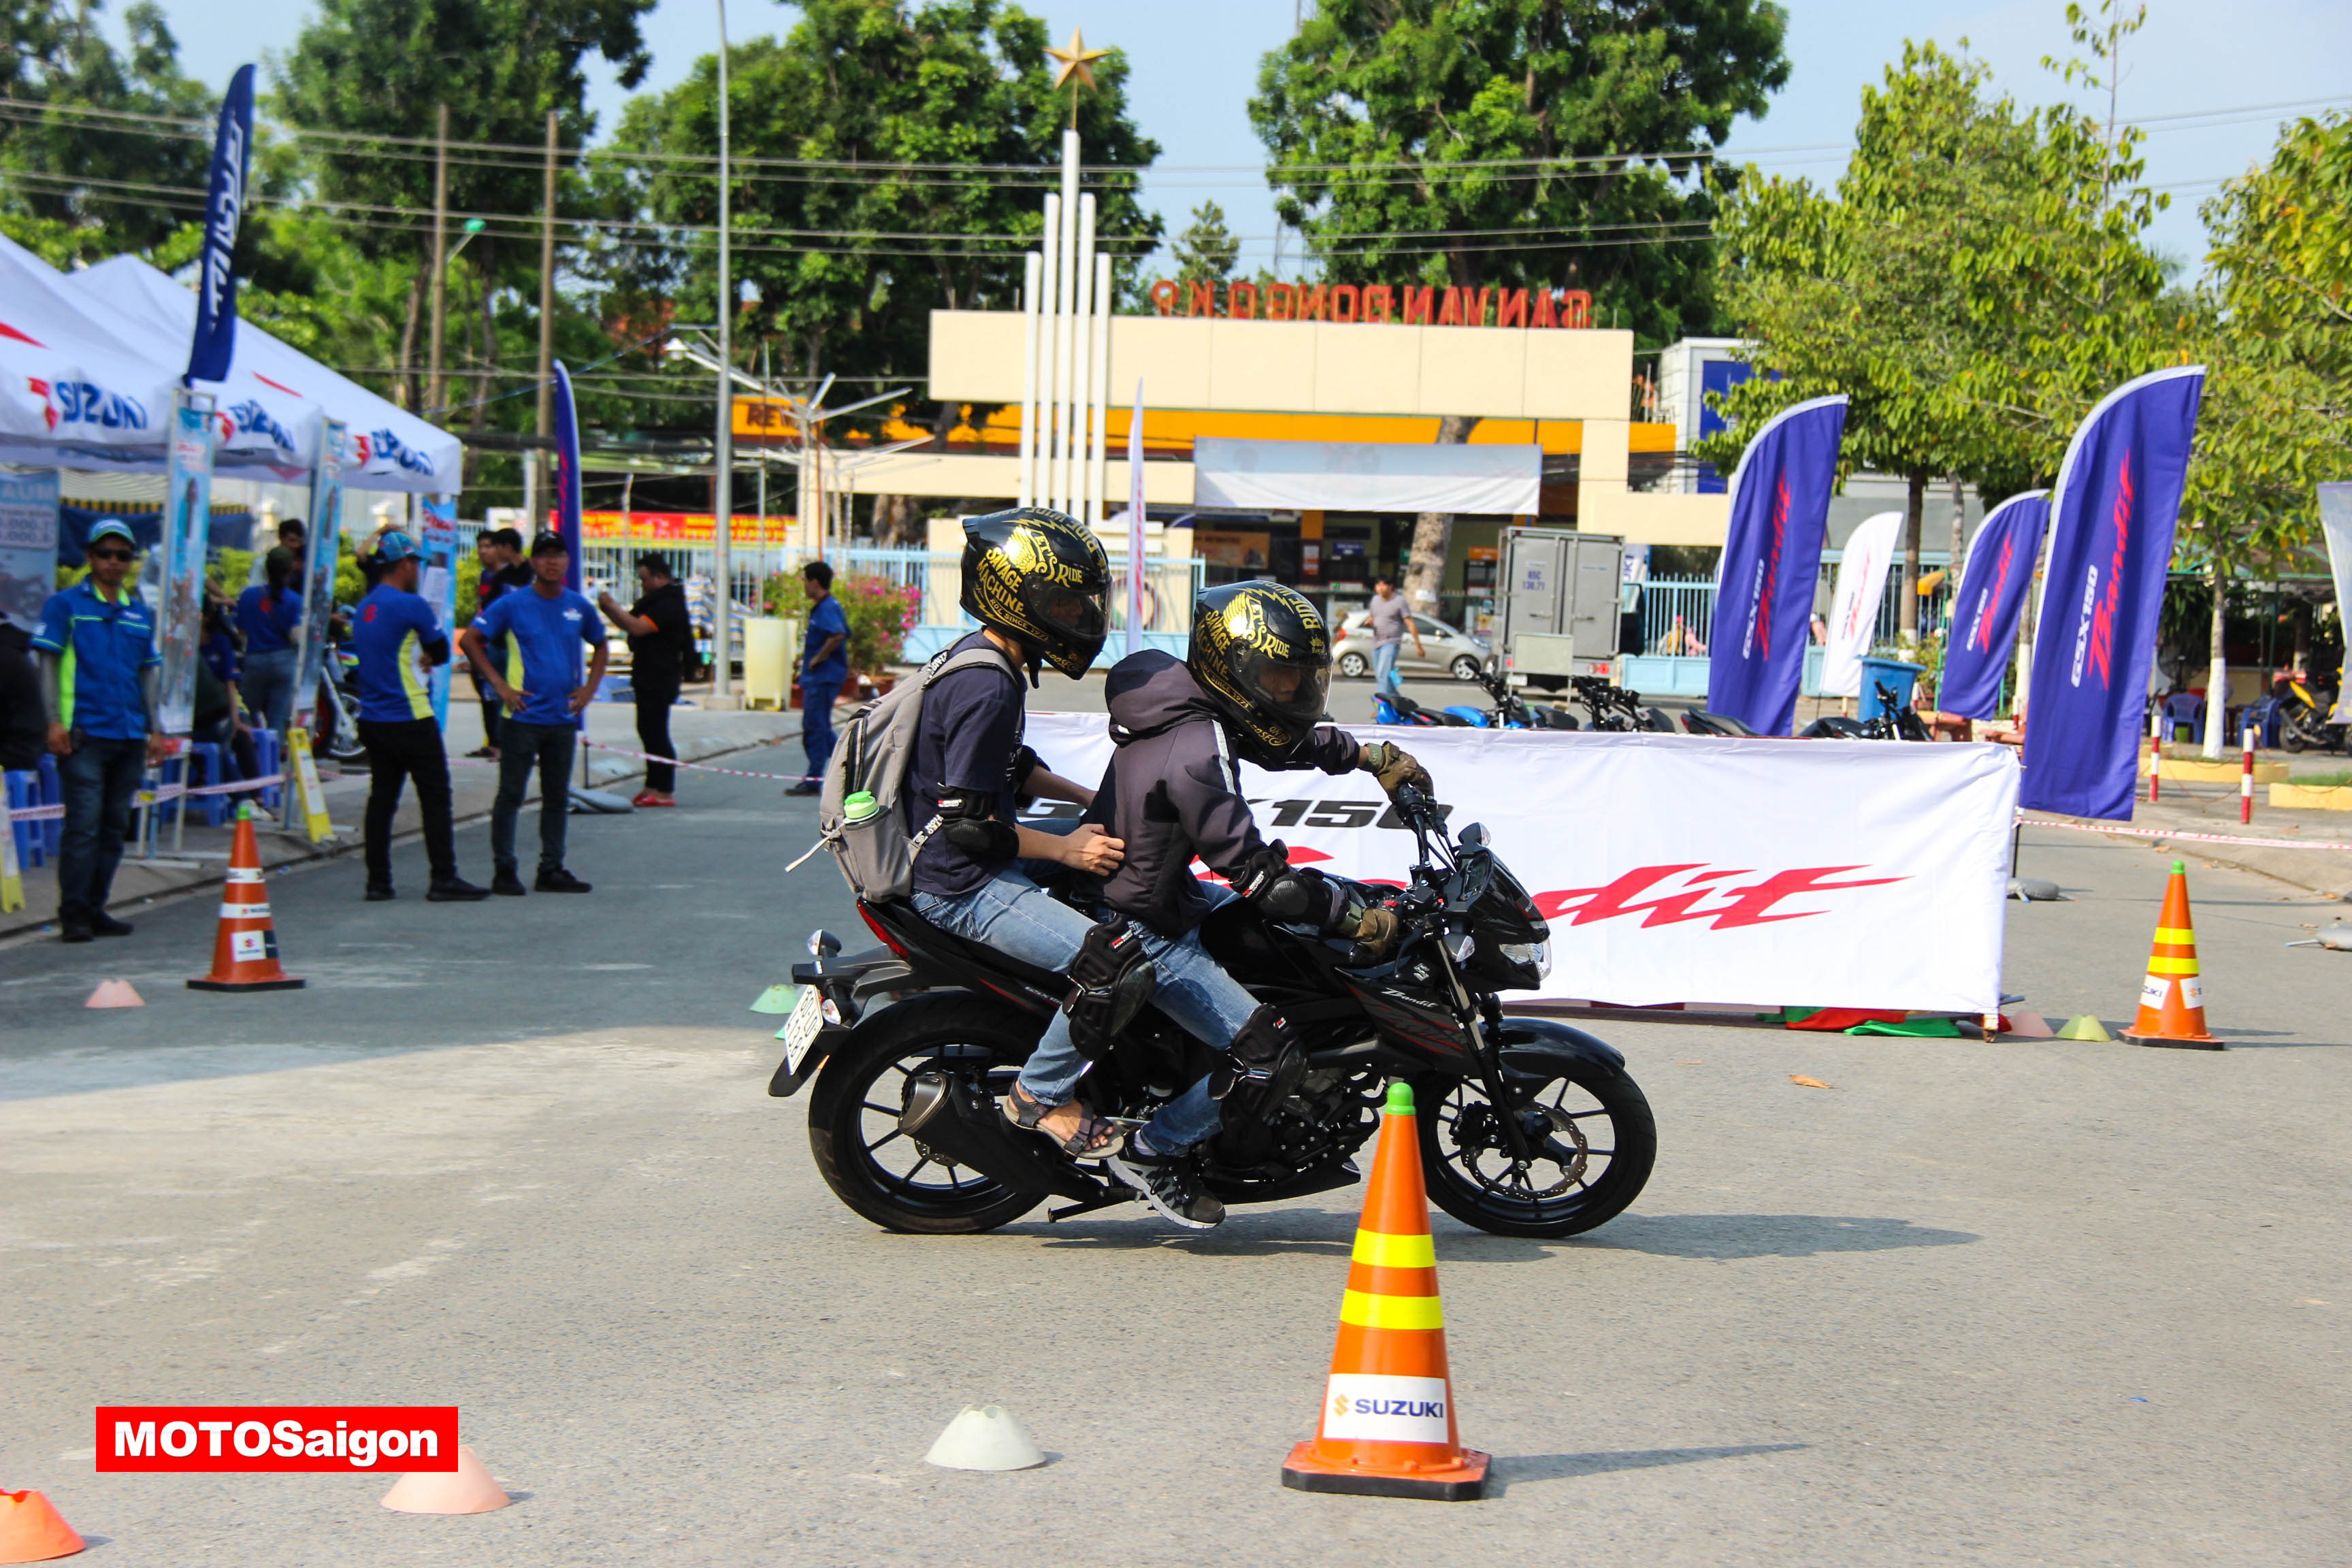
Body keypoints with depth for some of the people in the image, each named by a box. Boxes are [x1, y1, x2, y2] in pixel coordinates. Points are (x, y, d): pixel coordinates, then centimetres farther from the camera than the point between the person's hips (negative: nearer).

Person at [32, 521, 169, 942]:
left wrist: (154, 730, 14)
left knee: (115, 826, 6)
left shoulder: (140, 613, 16)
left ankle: (95, 908, 13)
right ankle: (73, 911, -6)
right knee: (84, 823, -10)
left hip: (129, 735, 5)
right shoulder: (65, 604, 2)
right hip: (84, 733, -5)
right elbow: (49, 663, -1)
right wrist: (55, 721, -11)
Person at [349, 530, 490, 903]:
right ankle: (444, 879, -2)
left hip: (372, 718, 8)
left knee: (382, 798, 9)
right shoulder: (411, 606, -13)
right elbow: (441, 651, -5)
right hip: (410, 719, -8)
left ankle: (378, 880, 8)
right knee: (435, 798, -2)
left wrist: (416, 659, 6)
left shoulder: (364, 608, 12)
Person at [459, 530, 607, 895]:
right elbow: (471, 641, -3)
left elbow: (600, 647, 23)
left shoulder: (579, 607, 8)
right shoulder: (512, 604, -5)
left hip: (564, 718, 5)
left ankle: (552, 870, 18)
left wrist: (589, 688, 9)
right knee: (511, 795, -2)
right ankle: (504, 870, 3)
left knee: (558, 797, 10)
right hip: (523, 716, -5)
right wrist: (500, 684, -9)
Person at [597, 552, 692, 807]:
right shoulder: (657, 600, 17)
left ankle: (665, 792, -8)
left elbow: (638, 627, -27)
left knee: (655, 733, -9)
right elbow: (631, 626, 20)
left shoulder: (669, 604, -17)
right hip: (649, 678, 11)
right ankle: (653, 787, 21)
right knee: (649, 732, 15)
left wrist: (613, 606, -18)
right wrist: (610, 610, 6)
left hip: (659, 680, -11)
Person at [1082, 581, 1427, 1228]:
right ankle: (1153, 1152, 2)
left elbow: (1287, 738, 23)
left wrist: (1371, 755, 20)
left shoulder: (1200, 710, 2)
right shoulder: (1196, 752, -29)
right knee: (1268, 1053, -18)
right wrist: (1359, 915, -22)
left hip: (1170, 892, 11)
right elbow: (1257, 872, -29)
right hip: (1143, 931, -11)